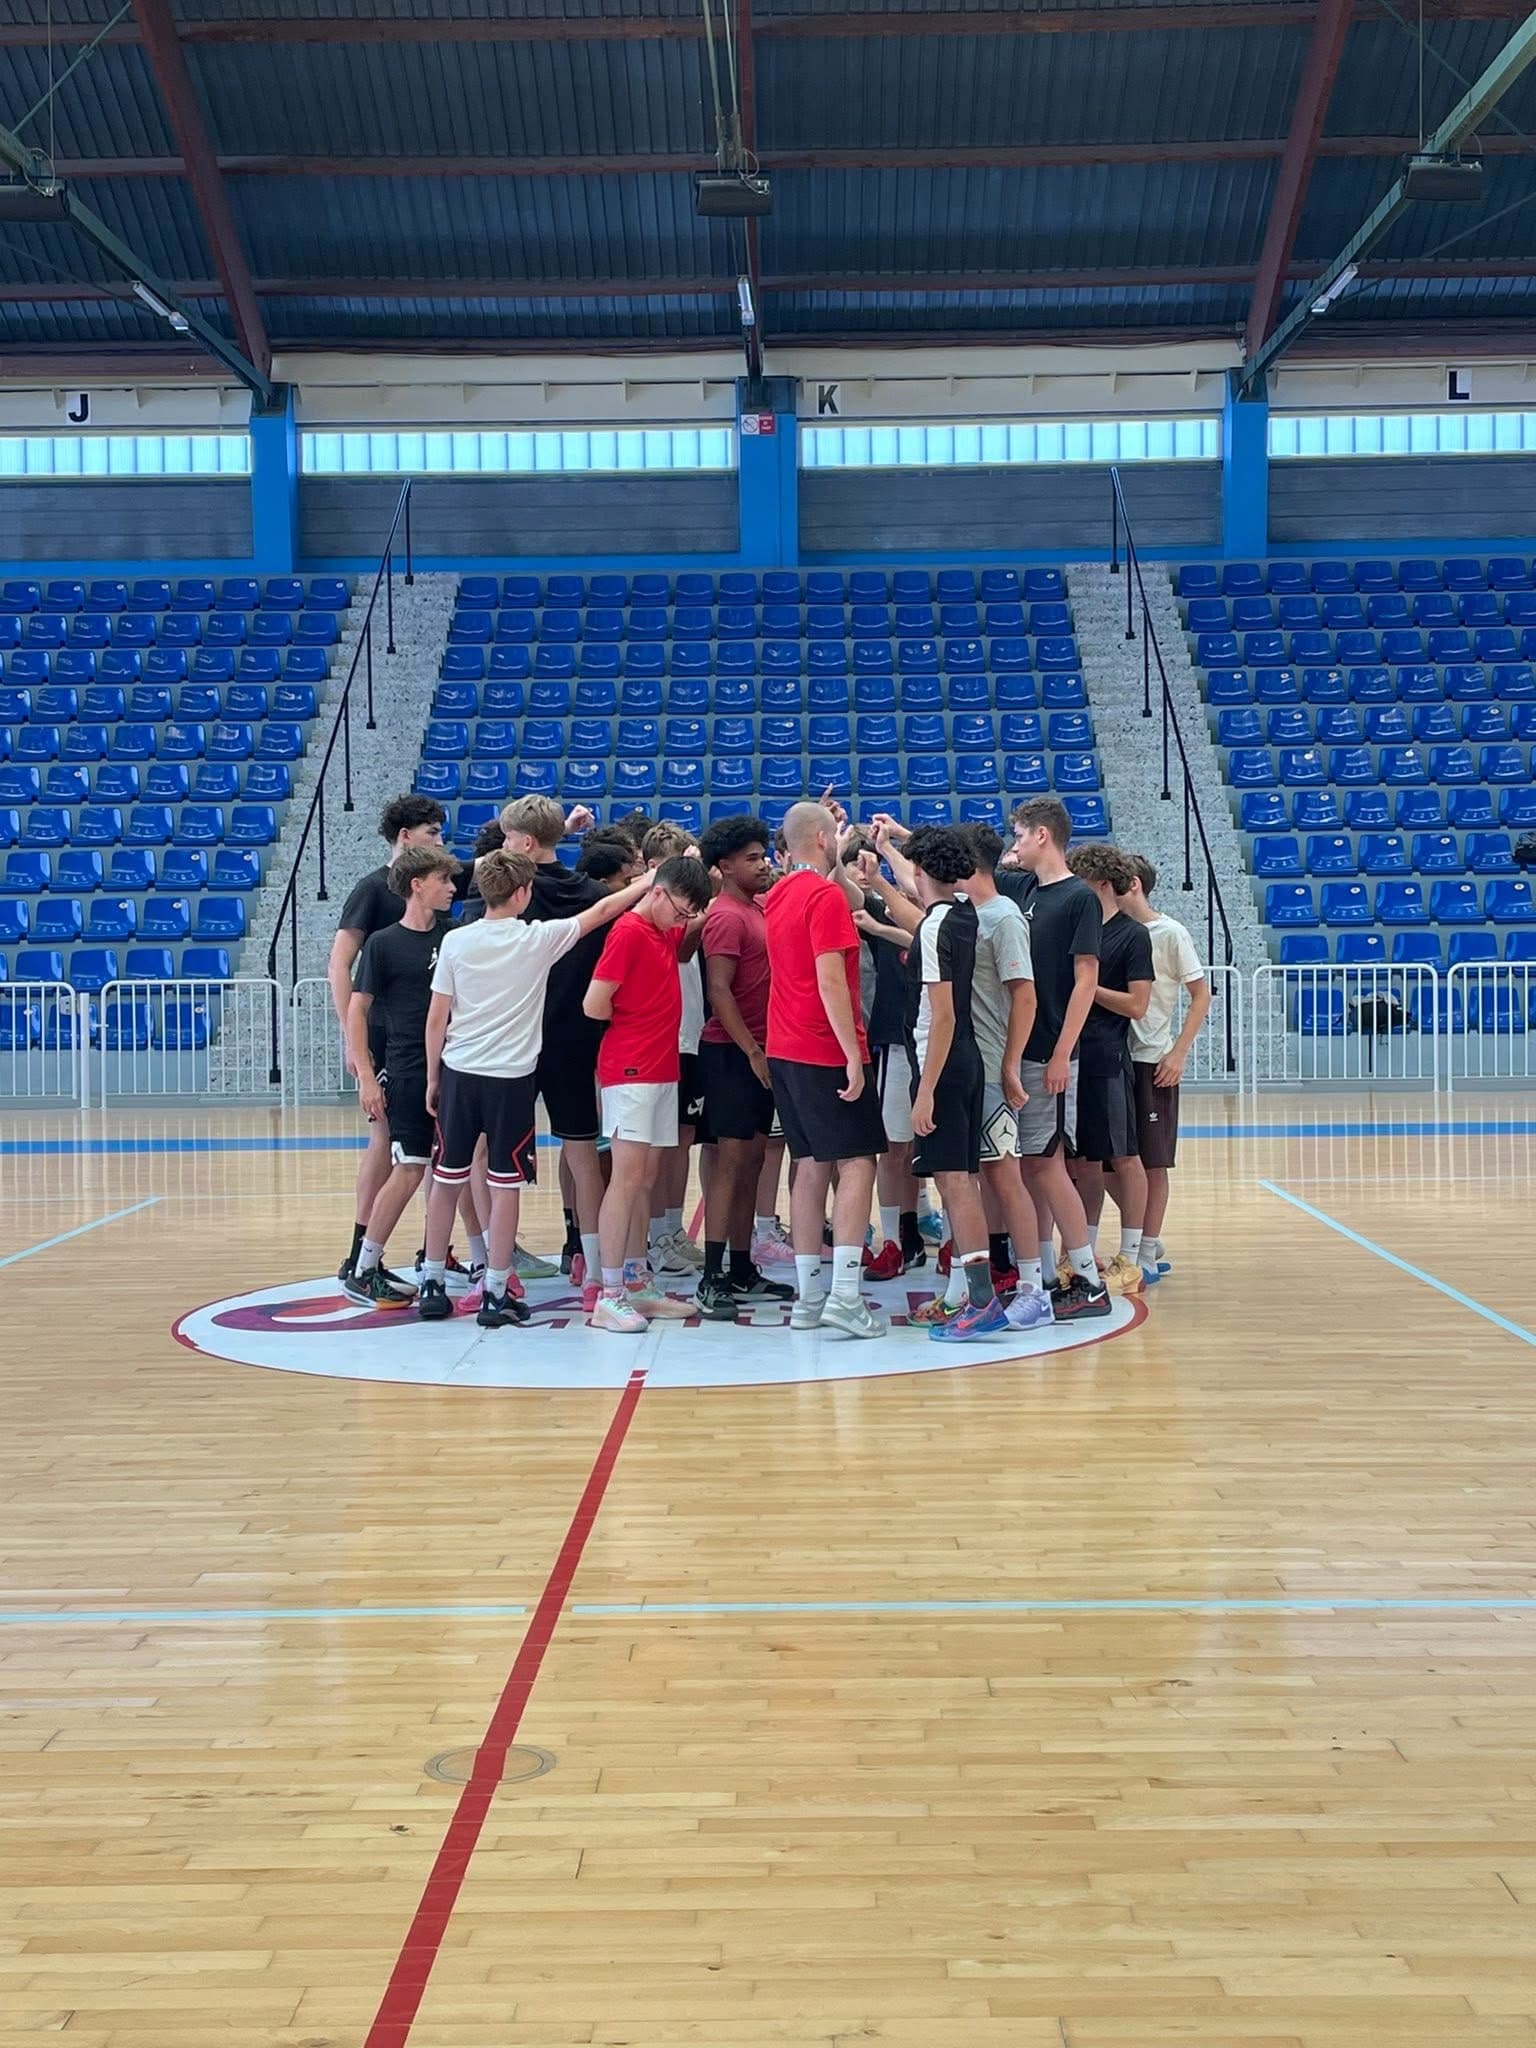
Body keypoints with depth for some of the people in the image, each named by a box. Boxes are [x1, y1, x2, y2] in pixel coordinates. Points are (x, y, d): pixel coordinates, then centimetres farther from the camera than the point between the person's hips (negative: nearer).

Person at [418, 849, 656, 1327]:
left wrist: (433, 1078, 12)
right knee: (505, 1184, 3)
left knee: (446, 1179, 12)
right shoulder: (539, 939, -6)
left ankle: (432, 1285, 19)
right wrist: (646, 884, 20)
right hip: (511, 1077, -3)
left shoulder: (455, 941, -1)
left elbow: (437, 1018, 1)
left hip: (459, 1073, 3)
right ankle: (496, 1294, 6)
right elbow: (600, 912, 6)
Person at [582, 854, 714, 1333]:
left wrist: (698, 923, 15)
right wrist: (635, 1019, 2)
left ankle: (636, 1283, 16)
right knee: (627, 1179, -9)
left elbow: (684, 949, 37)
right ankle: (609, 1297, -8)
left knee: (646, 1181, 10)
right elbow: (594, 1005, -18)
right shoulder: (629, 932, -13)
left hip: (662, 1070, 9)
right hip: (631, 1071, -9)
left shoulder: (664, 932, 12)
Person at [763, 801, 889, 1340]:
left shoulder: (779, 895, 14)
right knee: (857, 1164, -5)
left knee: (811, 1167, 11)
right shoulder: (825, 896, -13)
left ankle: (808, 1299, 11)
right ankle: (844, 1296, -13)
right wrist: (853, 1055, -19)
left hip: (784, 1051, 9)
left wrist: (835, 866, 23)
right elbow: (830, 980, -20)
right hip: (826, 1052, -9)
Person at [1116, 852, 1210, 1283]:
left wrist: (1178, 1053, -12)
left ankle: (1147, 1256, 8)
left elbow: (1201, 996, -6)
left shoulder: (1170, 933, -7)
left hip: (1153, 1062, -6)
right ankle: (1152, 1244, 22)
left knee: (1152, 1161, 0)